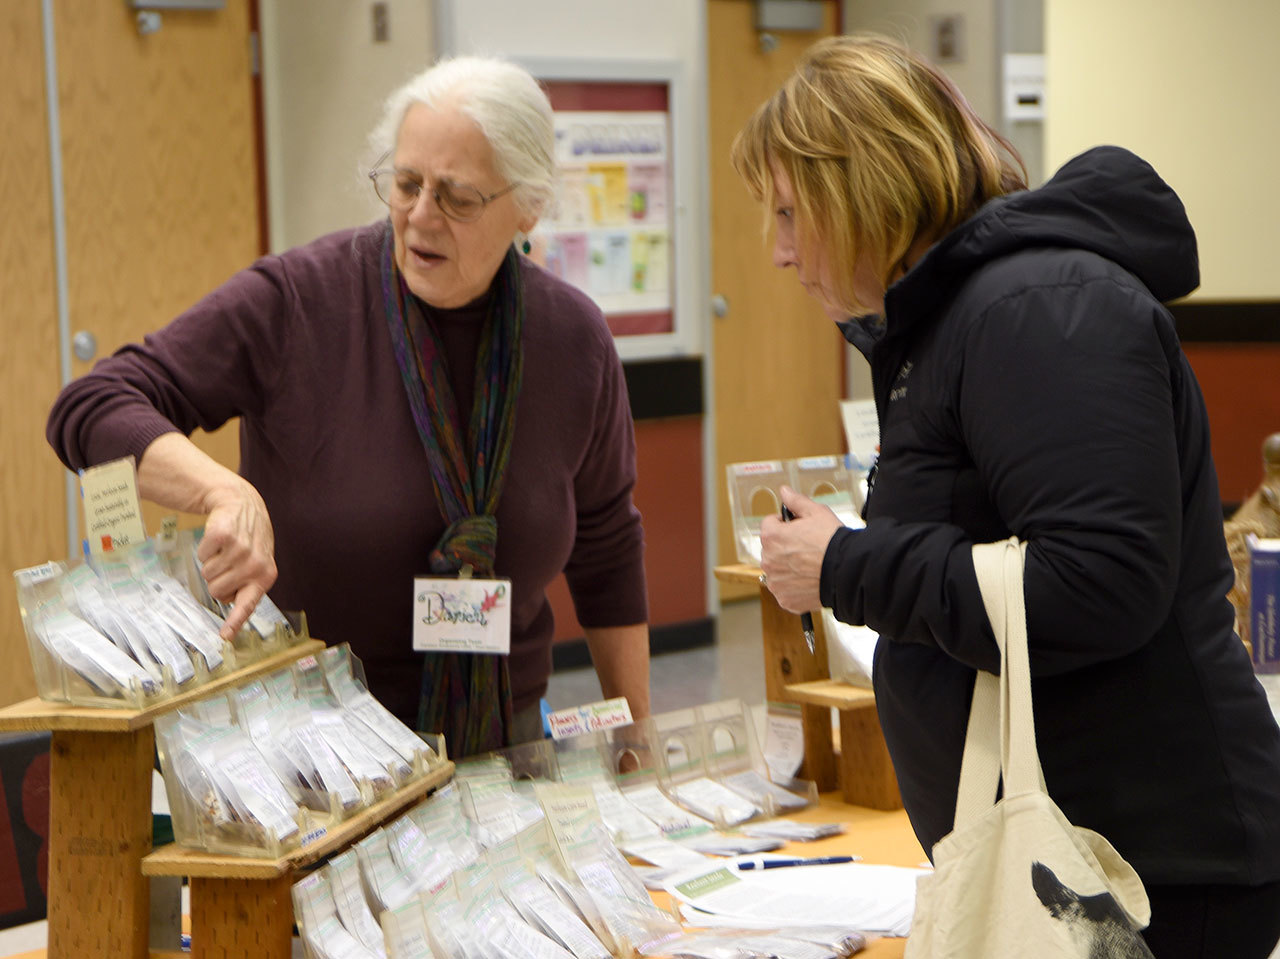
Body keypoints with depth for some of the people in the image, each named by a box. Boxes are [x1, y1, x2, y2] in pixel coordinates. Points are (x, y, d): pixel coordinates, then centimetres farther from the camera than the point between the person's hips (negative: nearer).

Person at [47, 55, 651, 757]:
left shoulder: (574, 341, -1)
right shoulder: (294, 303, -12)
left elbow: (605, 553, 12)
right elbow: (92, 410, -18)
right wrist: (227, 493, -36)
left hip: (502, 743, 3)